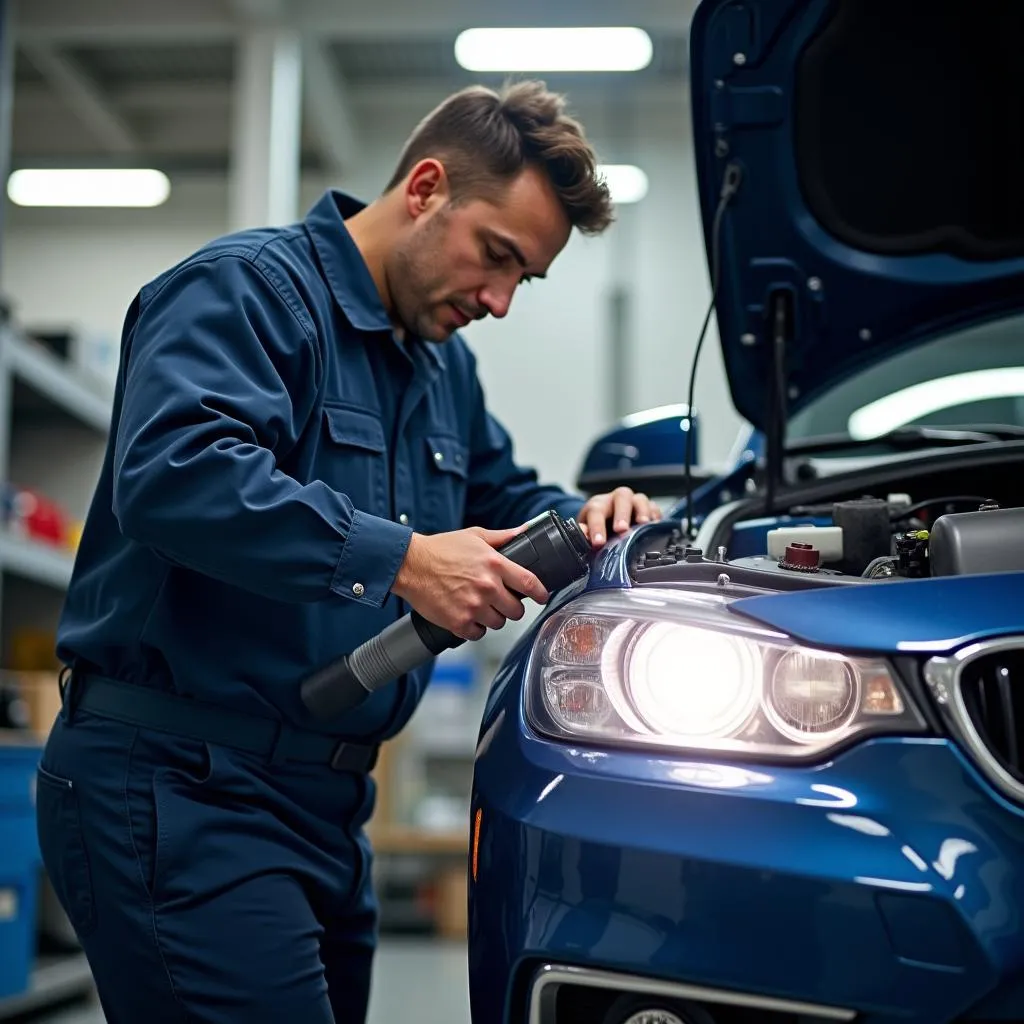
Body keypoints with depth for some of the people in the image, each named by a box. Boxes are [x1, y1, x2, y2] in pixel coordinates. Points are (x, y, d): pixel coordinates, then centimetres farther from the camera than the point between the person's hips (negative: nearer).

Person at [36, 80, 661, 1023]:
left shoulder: (446, 365, 19)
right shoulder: (249, 287, -10)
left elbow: (500, 498, 32)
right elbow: (171, 472, -28)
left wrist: (583, 516, 8)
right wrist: (399, 558, -28)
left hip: (325, 802, 9)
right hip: (175, 789, -9)